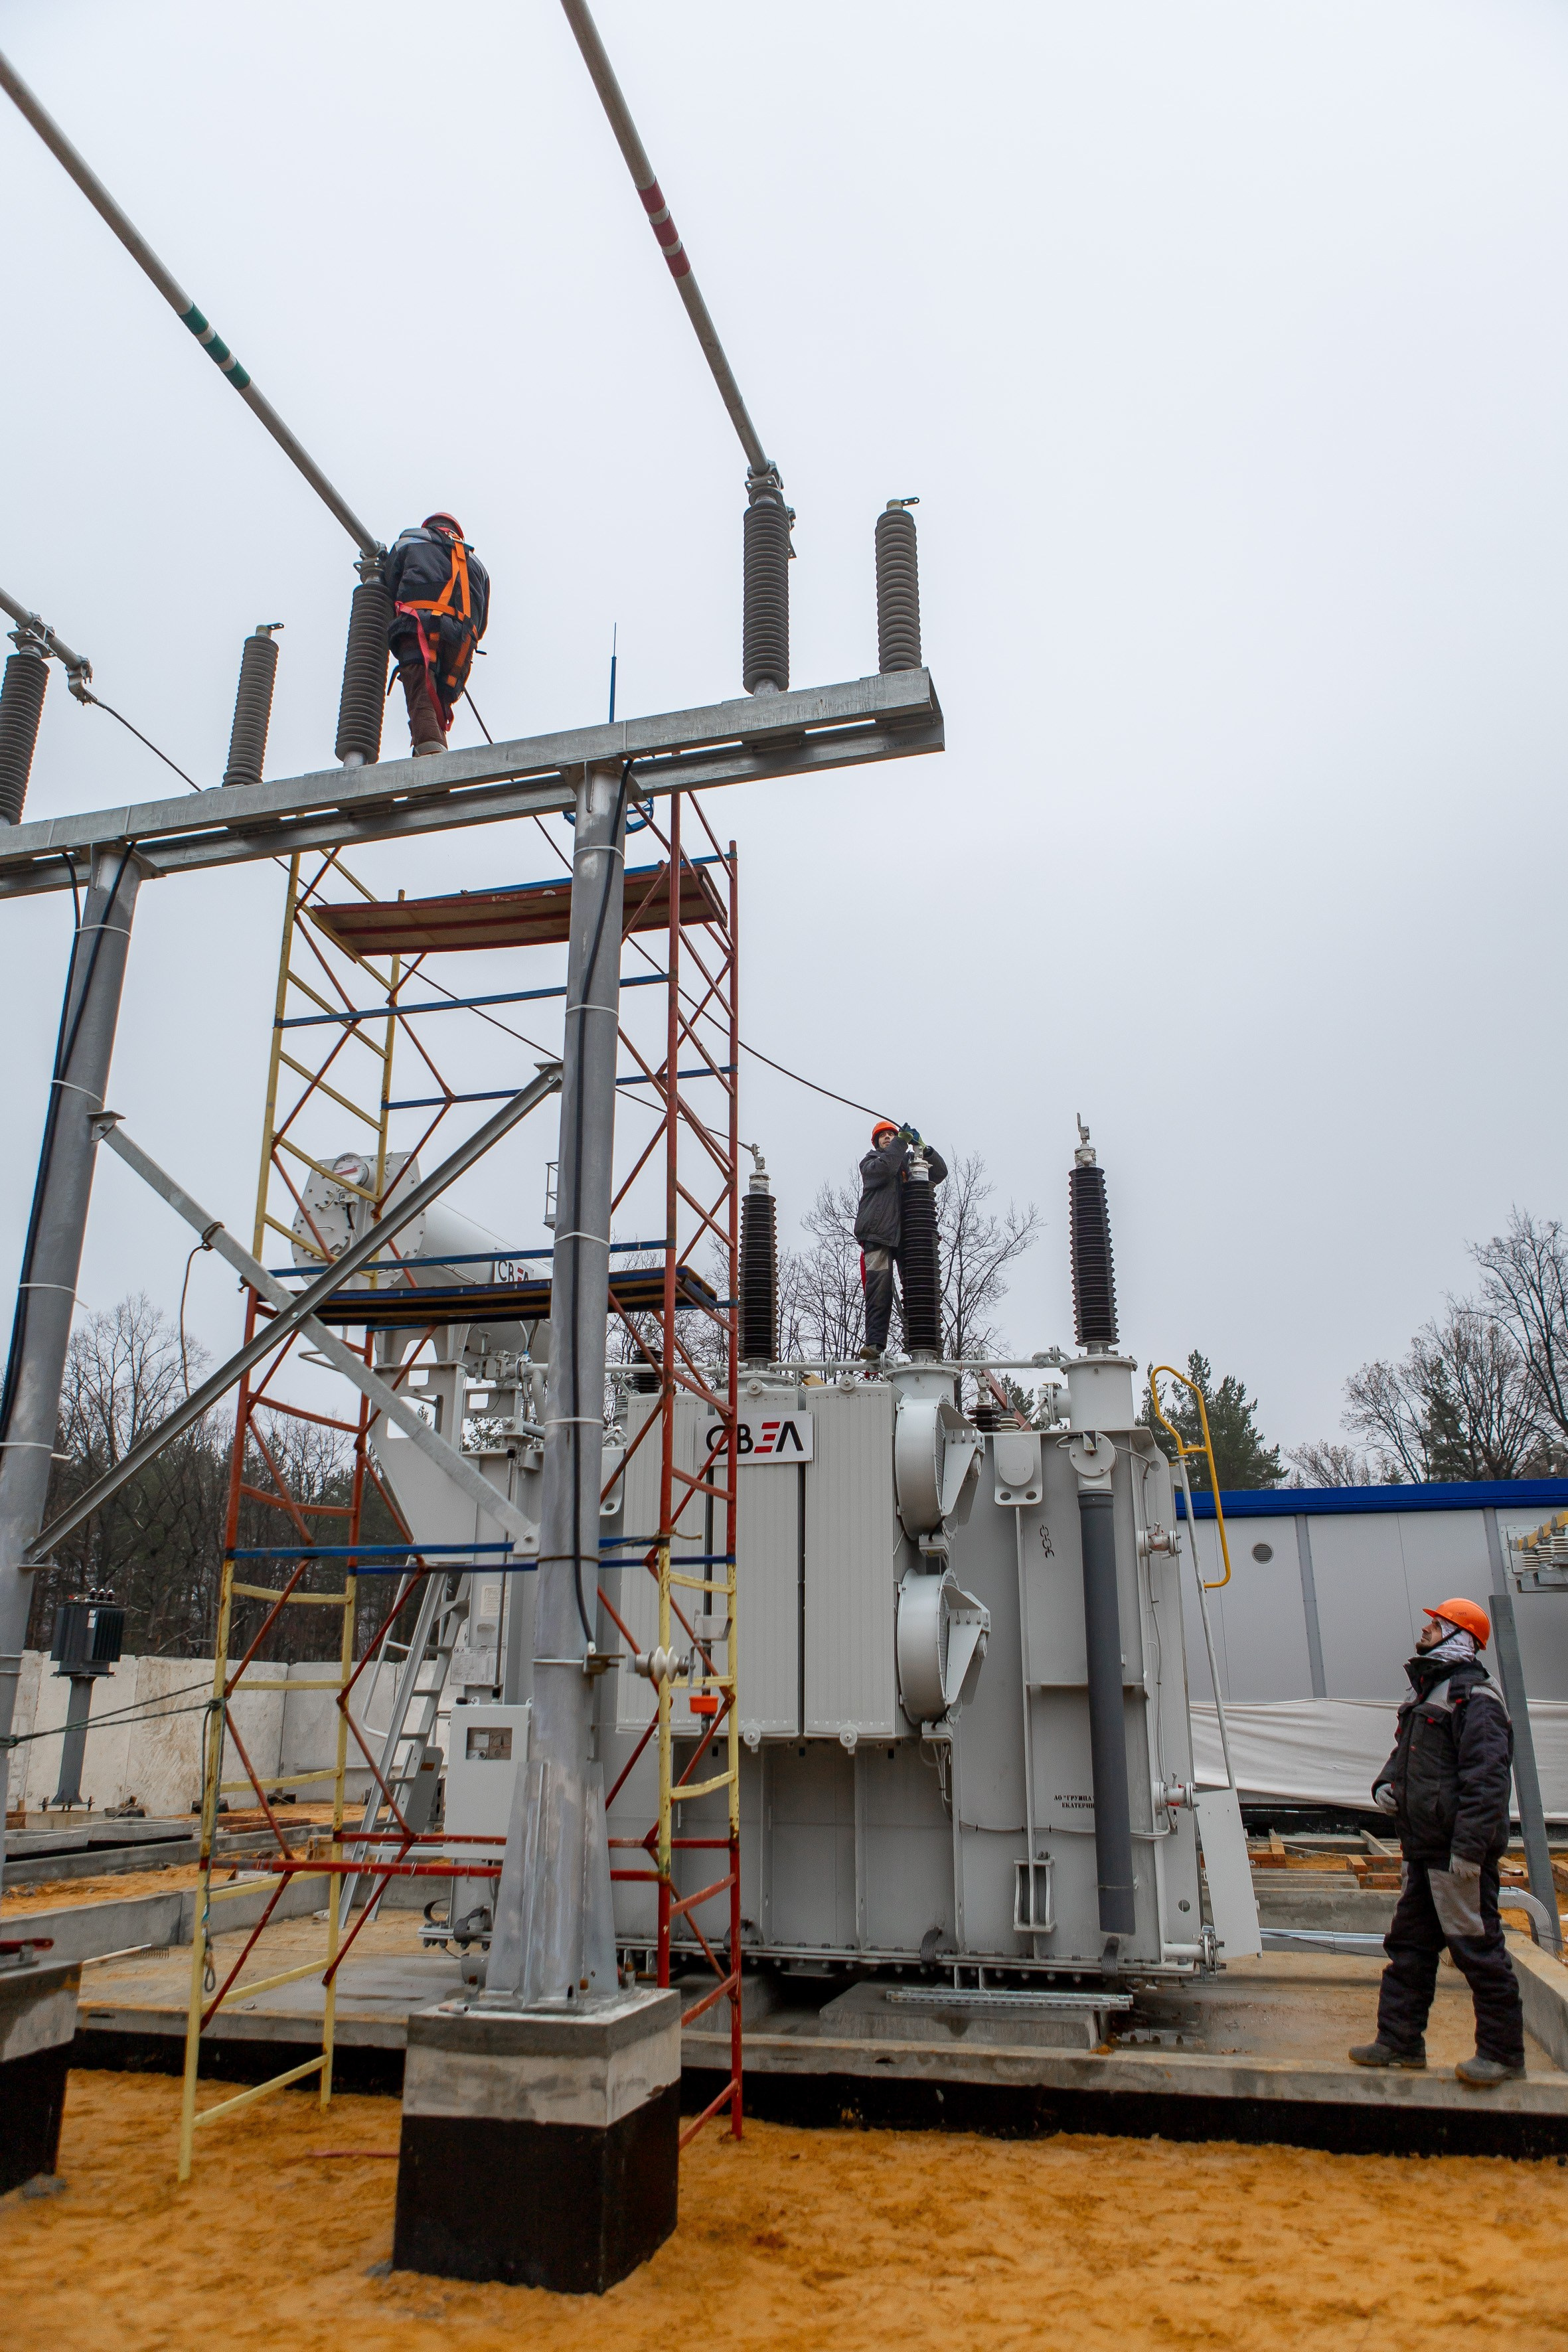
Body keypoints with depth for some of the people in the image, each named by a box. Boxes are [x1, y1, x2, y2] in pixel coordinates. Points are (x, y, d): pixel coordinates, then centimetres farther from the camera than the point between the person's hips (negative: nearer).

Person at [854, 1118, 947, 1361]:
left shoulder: (910, 1160, 25)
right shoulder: (870, 1161, 18)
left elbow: (940, 1172, 12)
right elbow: (882, 1170, -7)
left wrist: (923, 1147, -1)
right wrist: (901, 1141, -8)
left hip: (907, 1234, 3)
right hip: (877, 1233, -2)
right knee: (879, 1288, -12)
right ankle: (874, 1343, -16)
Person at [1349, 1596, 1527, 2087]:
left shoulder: (1474, 1698, -15)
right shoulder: (1427, 1693, 16)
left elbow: (1486, 1779, -22)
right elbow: (1406, 1752, 27)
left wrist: (1469, 1848, -26)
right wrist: (1386, 1784, 8)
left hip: (1458, 1851, -10)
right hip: (1424, 1848, 10)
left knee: (1477, 1947, 0)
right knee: (1409, 1945, 14)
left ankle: (1501, 2051, 13)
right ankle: (1400, 2040, 23)